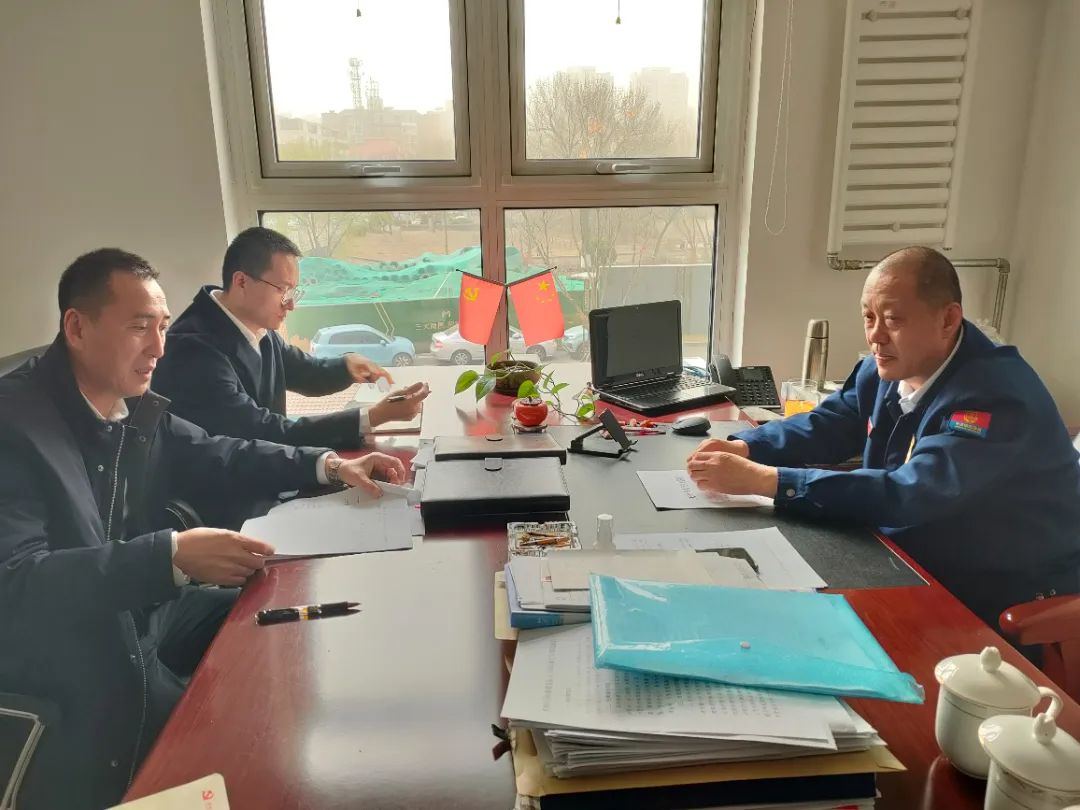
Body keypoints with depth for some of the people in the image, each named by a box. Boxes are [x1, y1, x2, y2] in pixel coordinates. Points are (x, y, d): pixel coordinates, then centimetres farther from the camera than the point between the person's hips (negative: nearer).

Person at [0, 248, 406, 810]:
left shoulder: (138, 406, -3)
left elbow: (213, 458, 11)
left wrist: (329, 465, -1)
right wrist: (172, 556, -42)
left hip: (145, 610, 8)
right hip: (58, 655, -7)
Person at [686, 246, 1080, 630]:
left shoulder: (997, 394, -28)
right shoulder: (888, 365, -3)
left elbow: (907, 496, -37)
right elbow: (825, 425, 6)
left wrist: (763, 480, -40)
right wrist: (743, 447, -14)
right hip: (919, 569, 7)